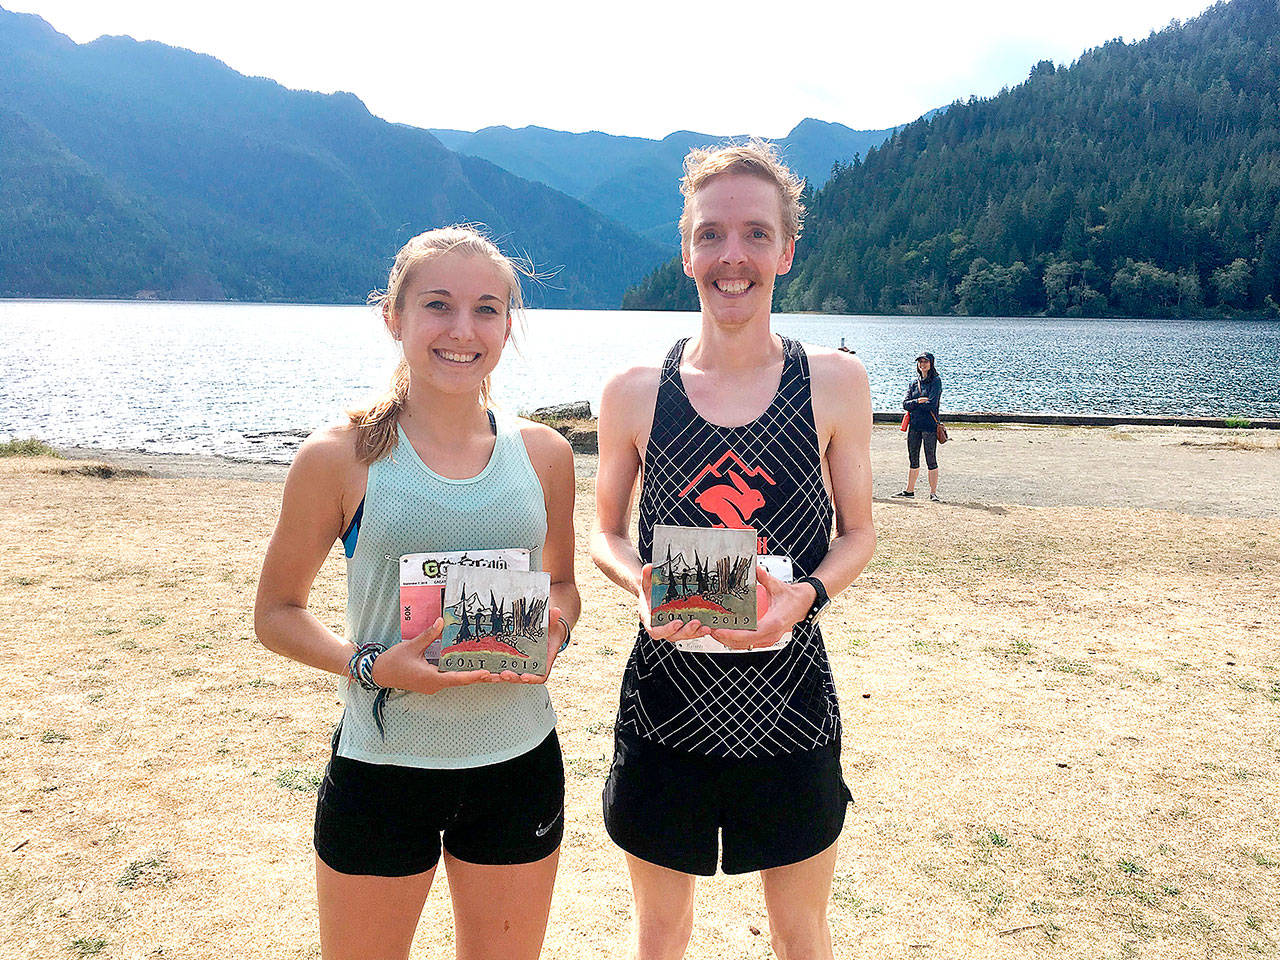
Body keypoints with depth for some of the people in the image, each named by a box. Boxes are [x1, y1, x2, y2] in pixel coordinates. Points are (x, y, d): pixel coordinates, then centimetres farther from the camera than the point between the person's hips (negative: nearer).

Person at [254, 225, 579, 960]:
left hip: (518, 761, 3)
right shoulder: (342, 457, -8)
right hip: (383, 765, -2)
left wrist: (555, 631, -8)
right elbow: (277, 612, -1)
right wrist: (368, 664, -18)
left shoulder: (543, 454, 0)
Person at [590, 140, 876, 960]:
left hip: (789, 698, 0)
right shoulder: (635, 393, -3)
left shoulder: (835, 383, -4)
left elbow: (859, 533, 4)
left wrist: (806, 594, -16)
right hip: (666, 693, 1)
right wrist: (642, 583, -15)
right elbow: (606, 533, 7)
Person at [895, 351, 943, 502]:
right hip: (914, 426, 5)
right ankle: (909, 490, 18)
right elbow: (905, 404, 5)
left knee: (931, 460, -3)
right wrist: (918, 401, -13)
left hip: (930, 426, -5)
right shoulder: (913, 383, 14)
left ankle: (933, 493, 2)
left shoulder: (936, 381, -2)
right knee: (913, 460, 10)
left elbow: (932, 404, -13)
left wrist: (914, 406, -2)